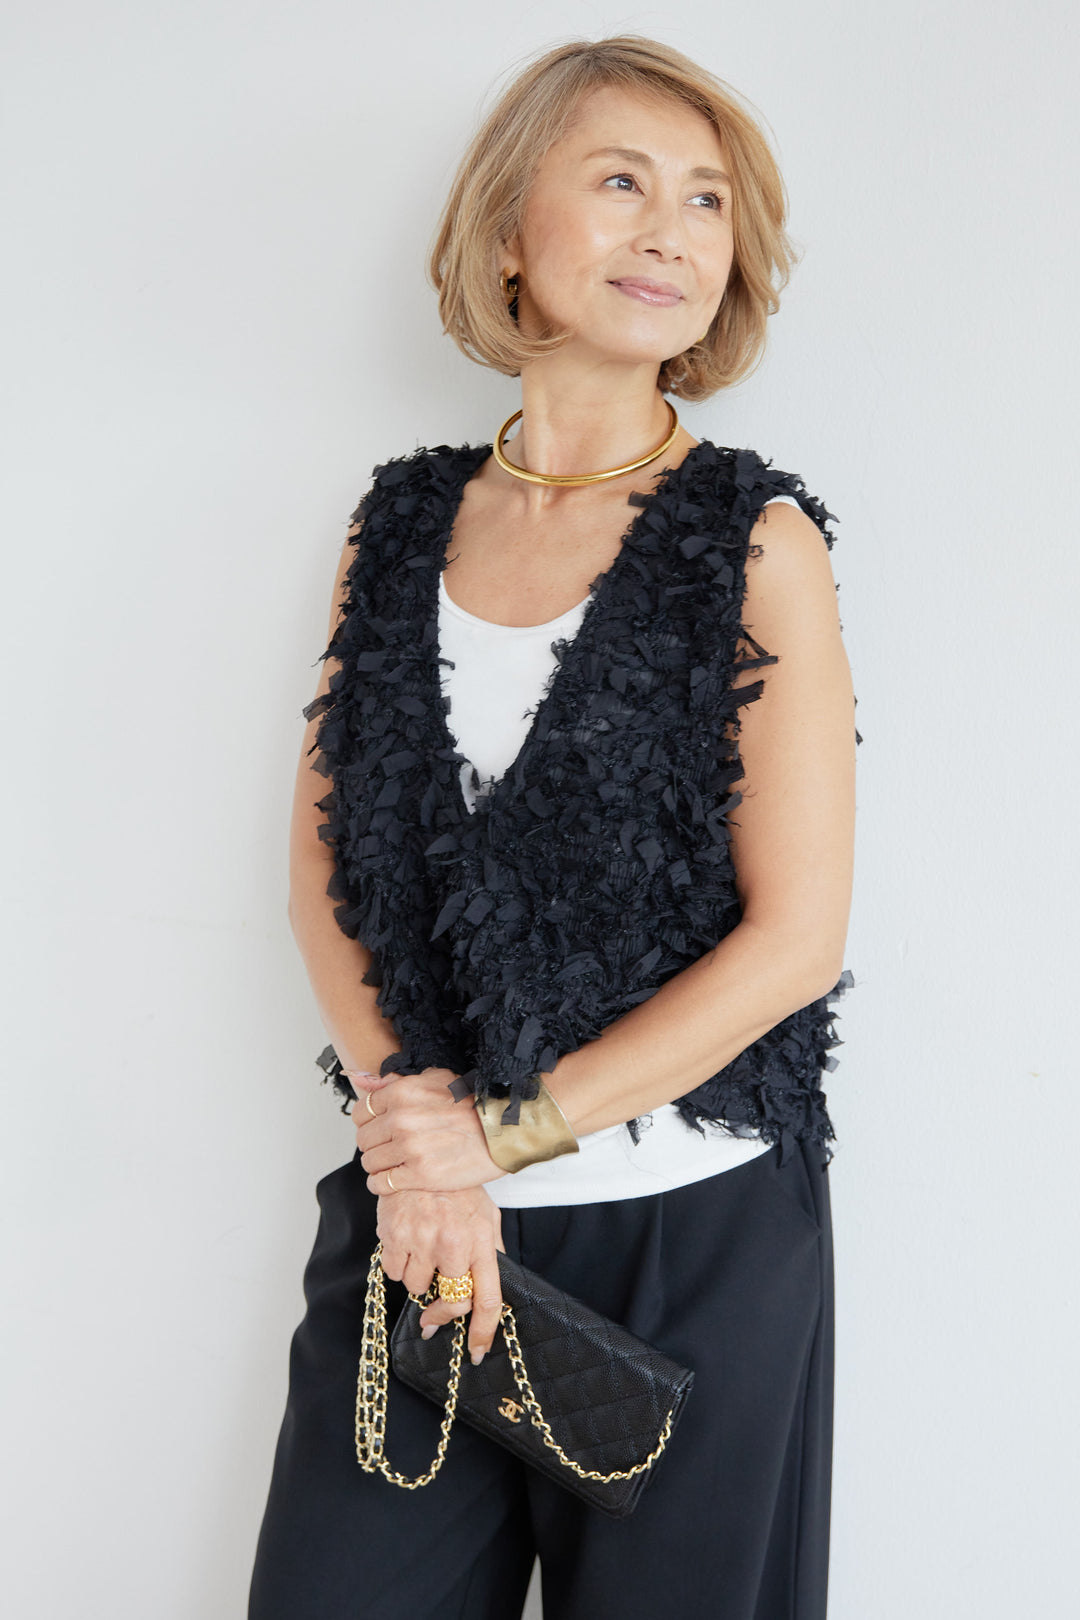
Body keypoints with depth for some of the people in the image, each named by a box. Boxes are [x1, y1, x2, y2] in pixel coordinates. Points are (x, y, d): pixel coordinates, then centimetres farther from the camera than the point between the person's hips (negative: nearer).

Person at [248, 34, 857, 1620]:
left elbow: (796, 934, -9)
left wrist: (512, 1129, -11)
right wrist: (415, 1137, -9)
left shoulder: (755, 540, -5)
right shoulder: (403, 524, 6)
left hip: (695, 1232, -2)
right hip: (419, 1214, 3)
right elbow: (325, 863, 5)